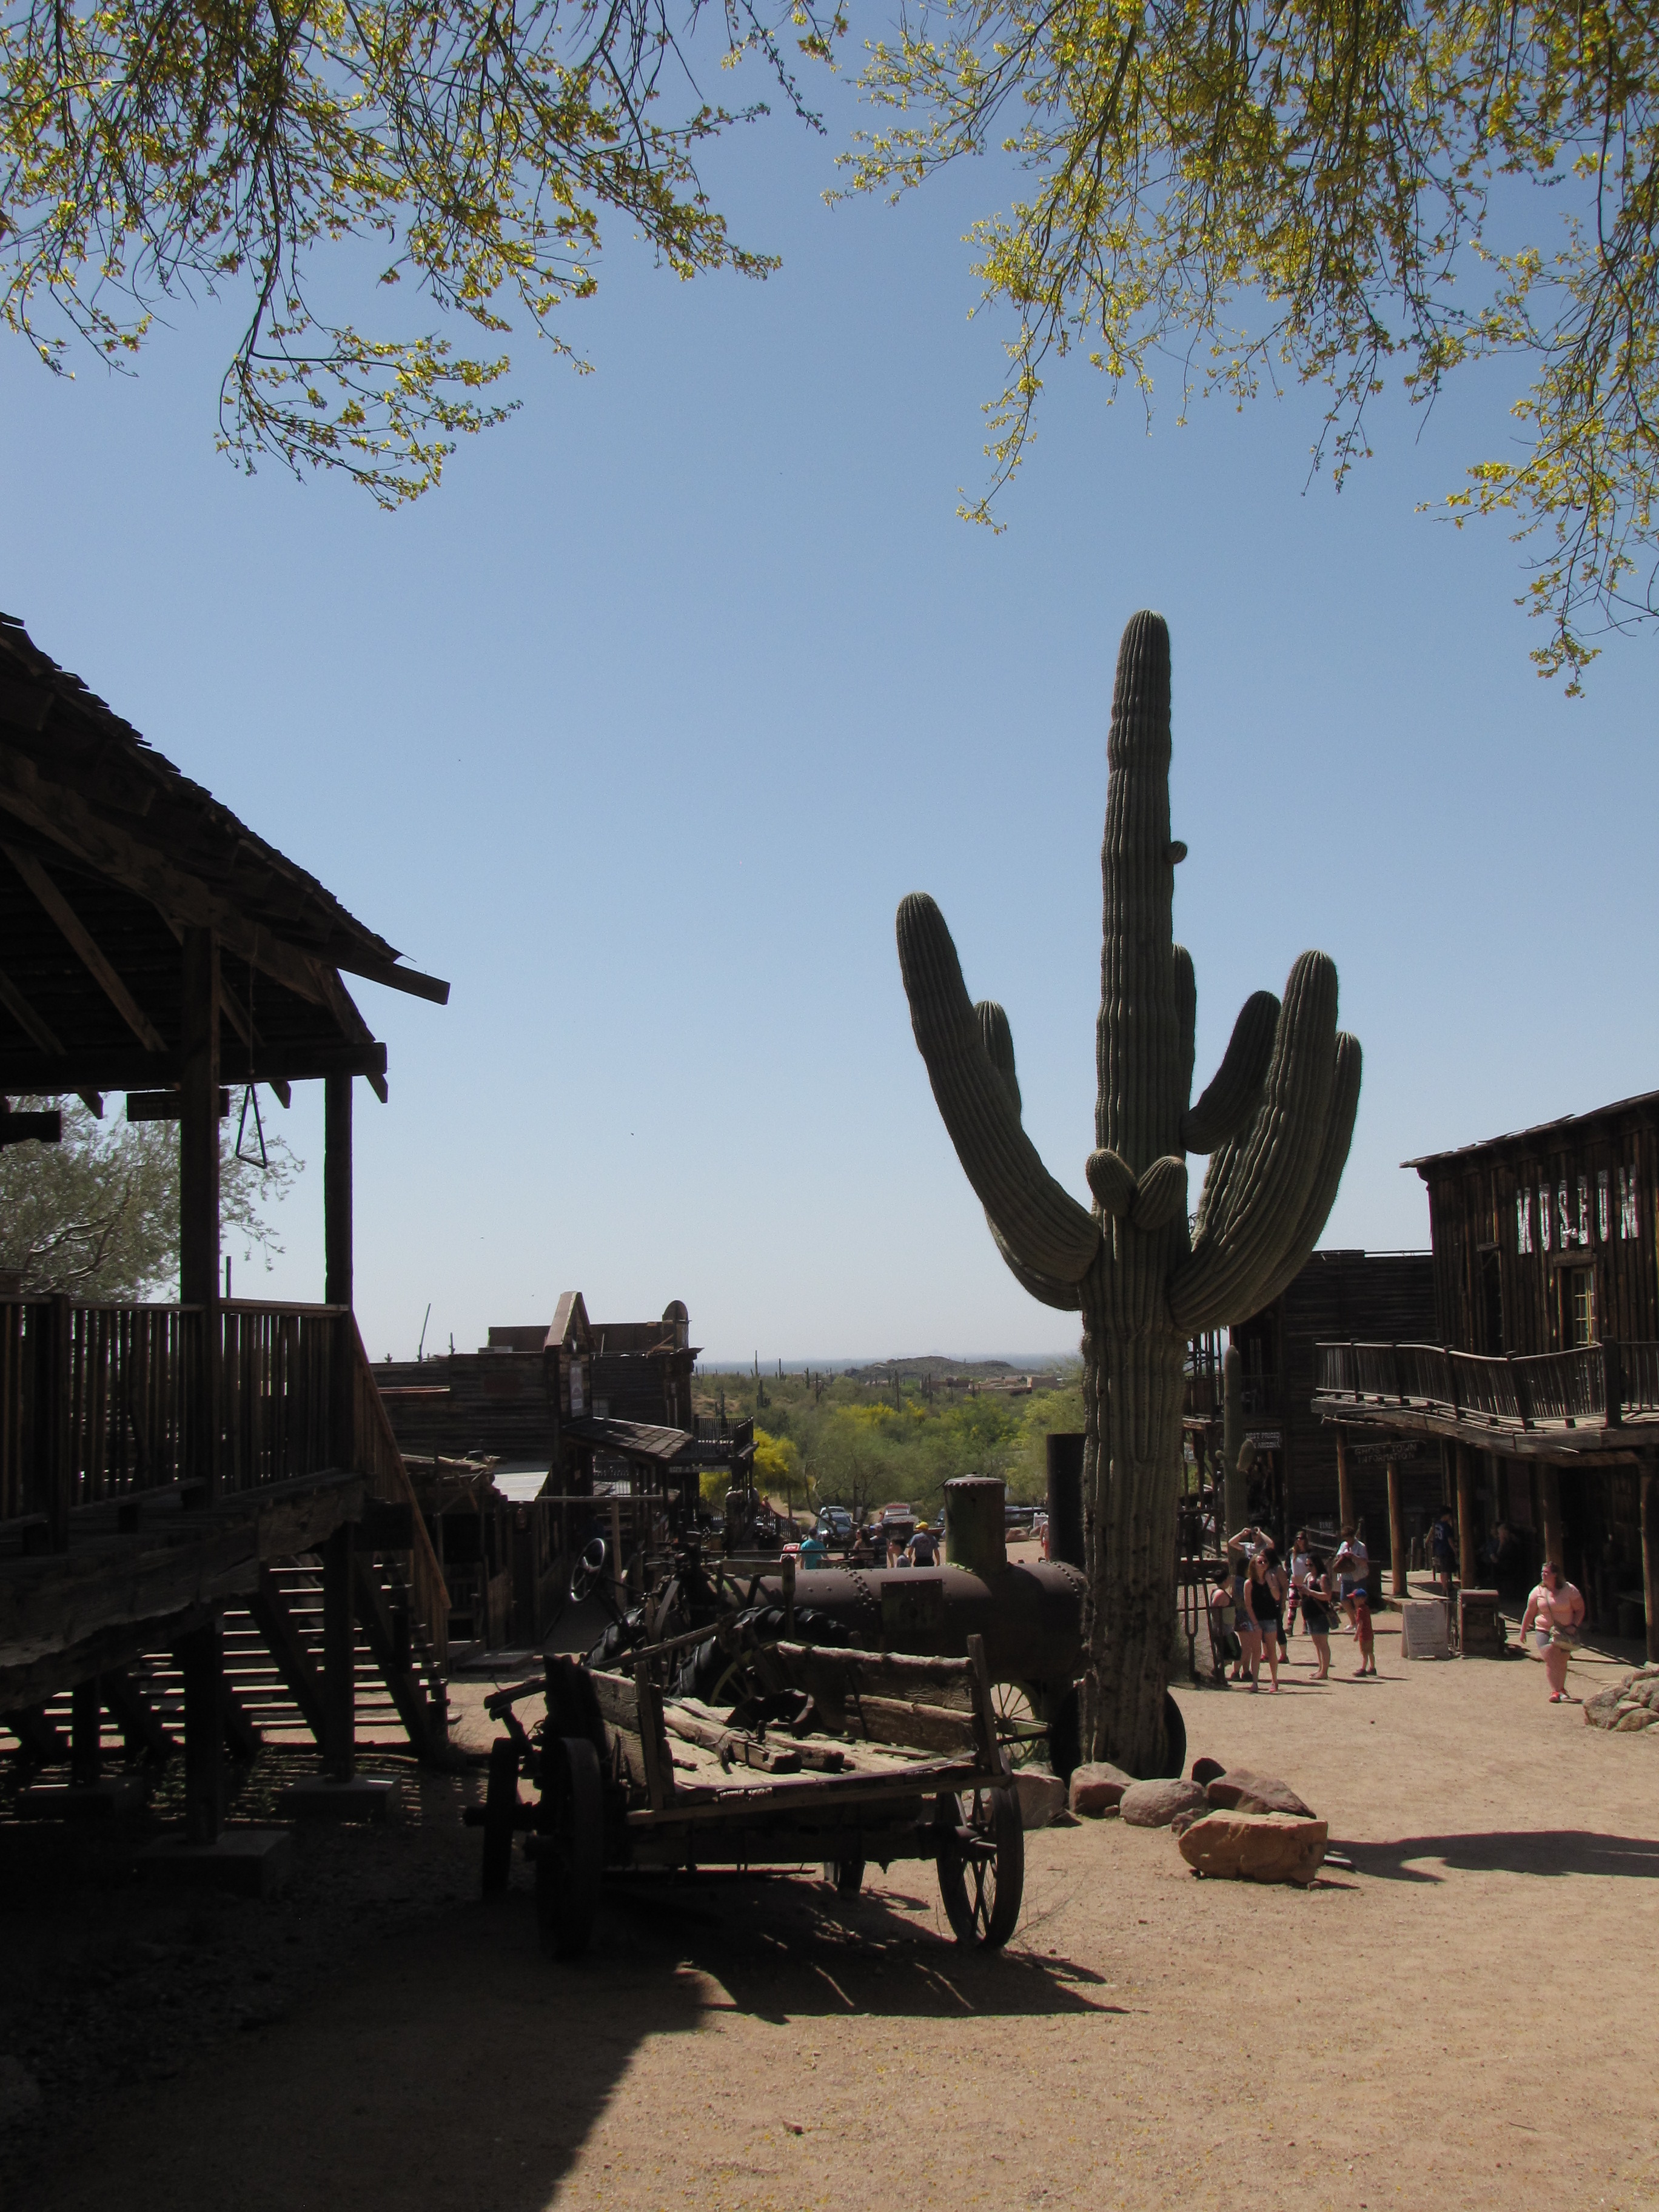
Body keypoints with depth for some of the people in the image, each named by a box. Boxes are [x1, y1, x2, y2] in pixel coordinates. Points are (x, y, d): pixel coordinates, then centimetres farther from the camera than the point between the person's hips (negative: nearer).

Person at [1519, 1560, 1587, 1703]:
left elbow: (1580, 1609, 0)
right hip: (1544, 1631, 1)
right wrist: (1523, 1631, 10)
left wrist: (1574, 1626, -13)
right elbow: (1529, 1613, 7)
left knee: (1562, 1662, 2)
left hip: (1565, 1632, 0)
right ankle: (1555, 1691, -14)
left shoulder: (1569, 1590, -6)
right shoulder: (1538, 1592, 0)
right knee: (1550, 1660, -14)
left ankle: (1560, 1690, 23)